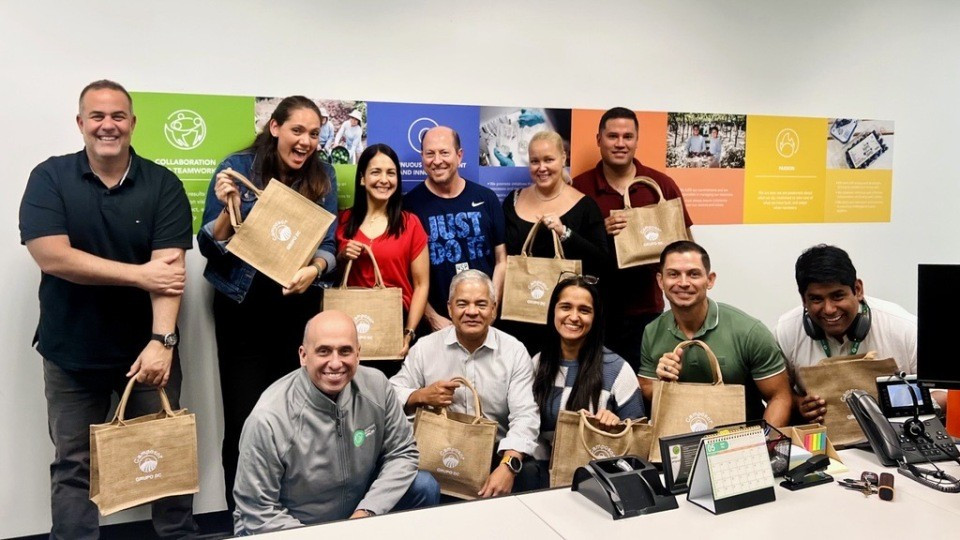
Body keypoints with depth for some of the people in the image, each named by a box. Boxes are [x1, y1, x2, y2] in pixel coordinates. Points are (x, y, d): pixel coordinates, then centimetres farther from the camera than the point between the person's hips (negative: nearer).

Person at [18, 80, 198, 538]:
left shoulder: (163, 185, -5)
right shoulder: (49, 178, -3)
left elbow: (169, 269, -14)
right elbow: (52, 257, -16)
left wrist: (162, 340, -26)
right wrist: (139, 273, -18)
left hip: (147, 346, 0)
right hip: (71, 350, 0)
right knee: (74, 465, 11)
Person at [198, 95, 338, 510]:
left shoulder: (322, 176, 1)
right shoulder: (237, 167, -6)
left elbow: (327, 245, 1)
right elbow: (209, 248, -5)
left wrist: (315, 268, -21)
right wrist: (227, 208, -23)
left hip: (298, 306, 2)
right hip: (243, 307, -2)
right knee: (244, 418, -1)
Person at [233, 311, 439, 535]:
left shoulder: (376, 386, -13)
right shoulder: (268, 419, -25)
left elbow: (402, 453, -3)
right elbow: (257, 511, -18)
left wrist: (367, 512, -16)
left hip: (357, 515, 5)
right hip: (292, 529, -4)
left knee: (424, 488, -11)